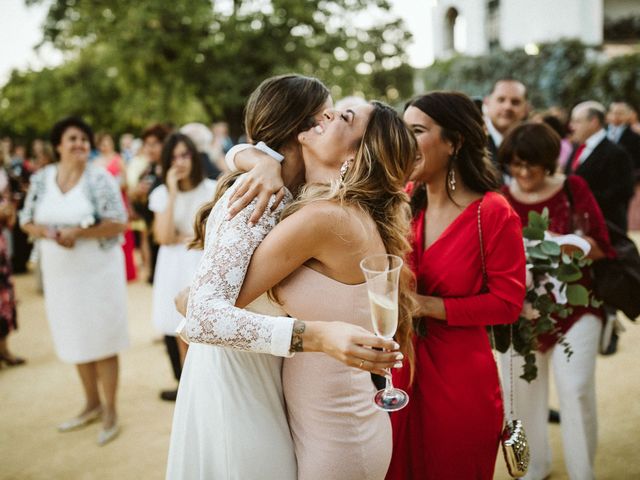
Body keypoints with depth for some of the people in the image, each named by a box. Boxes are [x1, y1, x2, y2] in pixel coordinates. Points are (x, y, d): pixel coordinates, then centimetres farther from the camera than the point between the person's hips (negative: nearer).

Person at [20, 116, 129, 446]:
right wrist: (46, 233, -15)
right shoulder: (41, 179, 1)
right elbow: (27, 221, 6)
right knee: (75, 339, 16)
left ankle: (110, 412, 16)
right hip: (59, 271, 5)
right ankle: (92, 403, 34)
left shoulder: (100, 179, -10)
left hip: (97, 270, -4)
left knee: (102, 339, 2)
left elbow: (118, 224, -13)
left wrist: (77, 233, -23)